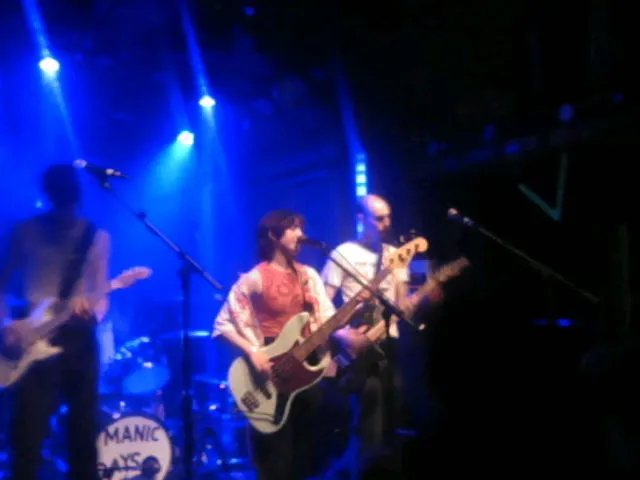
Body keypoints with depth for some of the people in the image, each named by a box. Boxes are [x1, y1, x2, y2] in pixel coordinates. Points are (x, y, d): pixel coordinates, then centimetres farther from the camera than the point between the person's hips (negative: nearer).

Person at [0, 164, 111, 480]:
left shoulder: (96, 238, 6)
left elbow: (101, 291, 1)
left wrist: (90, 307, -21)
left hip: (78, 336, 2)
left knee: (84, 425, 7)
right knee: (28, 429, -6)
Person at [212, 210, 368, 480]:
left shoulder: (309, 275, 10)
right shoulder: (254, 279, -9)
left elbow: (326, 317, 4)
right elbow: (223, 324, -8)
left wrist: (345, 335, -16)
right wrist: (252, 352, -20)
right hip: (272, 372, -6)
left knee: (306, 447, 12)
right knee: (276, 454, 1)